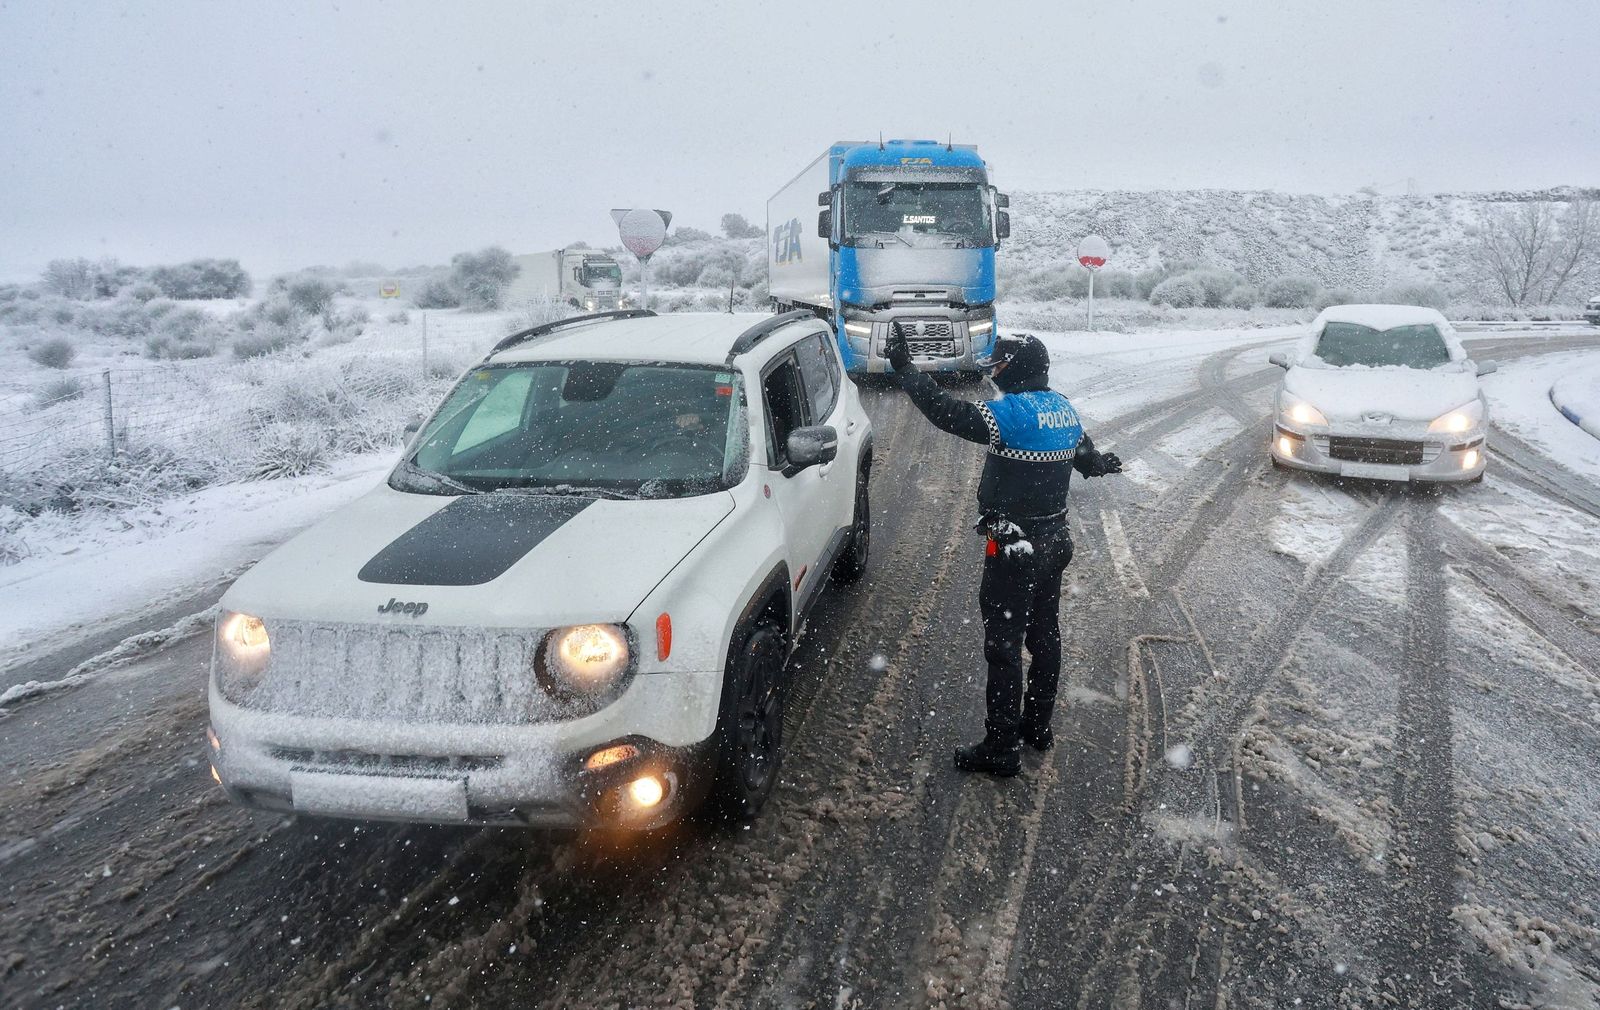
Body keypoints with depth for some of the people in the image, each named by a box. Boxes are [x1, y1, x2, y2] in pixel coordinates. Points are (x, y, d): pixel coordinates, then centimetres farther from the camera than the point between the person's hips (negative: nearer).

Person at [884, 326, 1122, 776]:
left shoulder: (1015, 412, -21)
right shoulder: (1064, 409, 6)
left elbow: (949, 413, -29)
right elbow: (1086, 455, 22)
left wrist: (903, 367, -24)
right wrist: (1101, 463, 47)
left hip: (1014, 548, -9)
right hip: (1053, 540, 9)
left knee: (1004, 645, -2)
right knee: (1044, 636, 19)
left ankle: (1001, 747, 5)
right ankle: (1037, 725, 34)